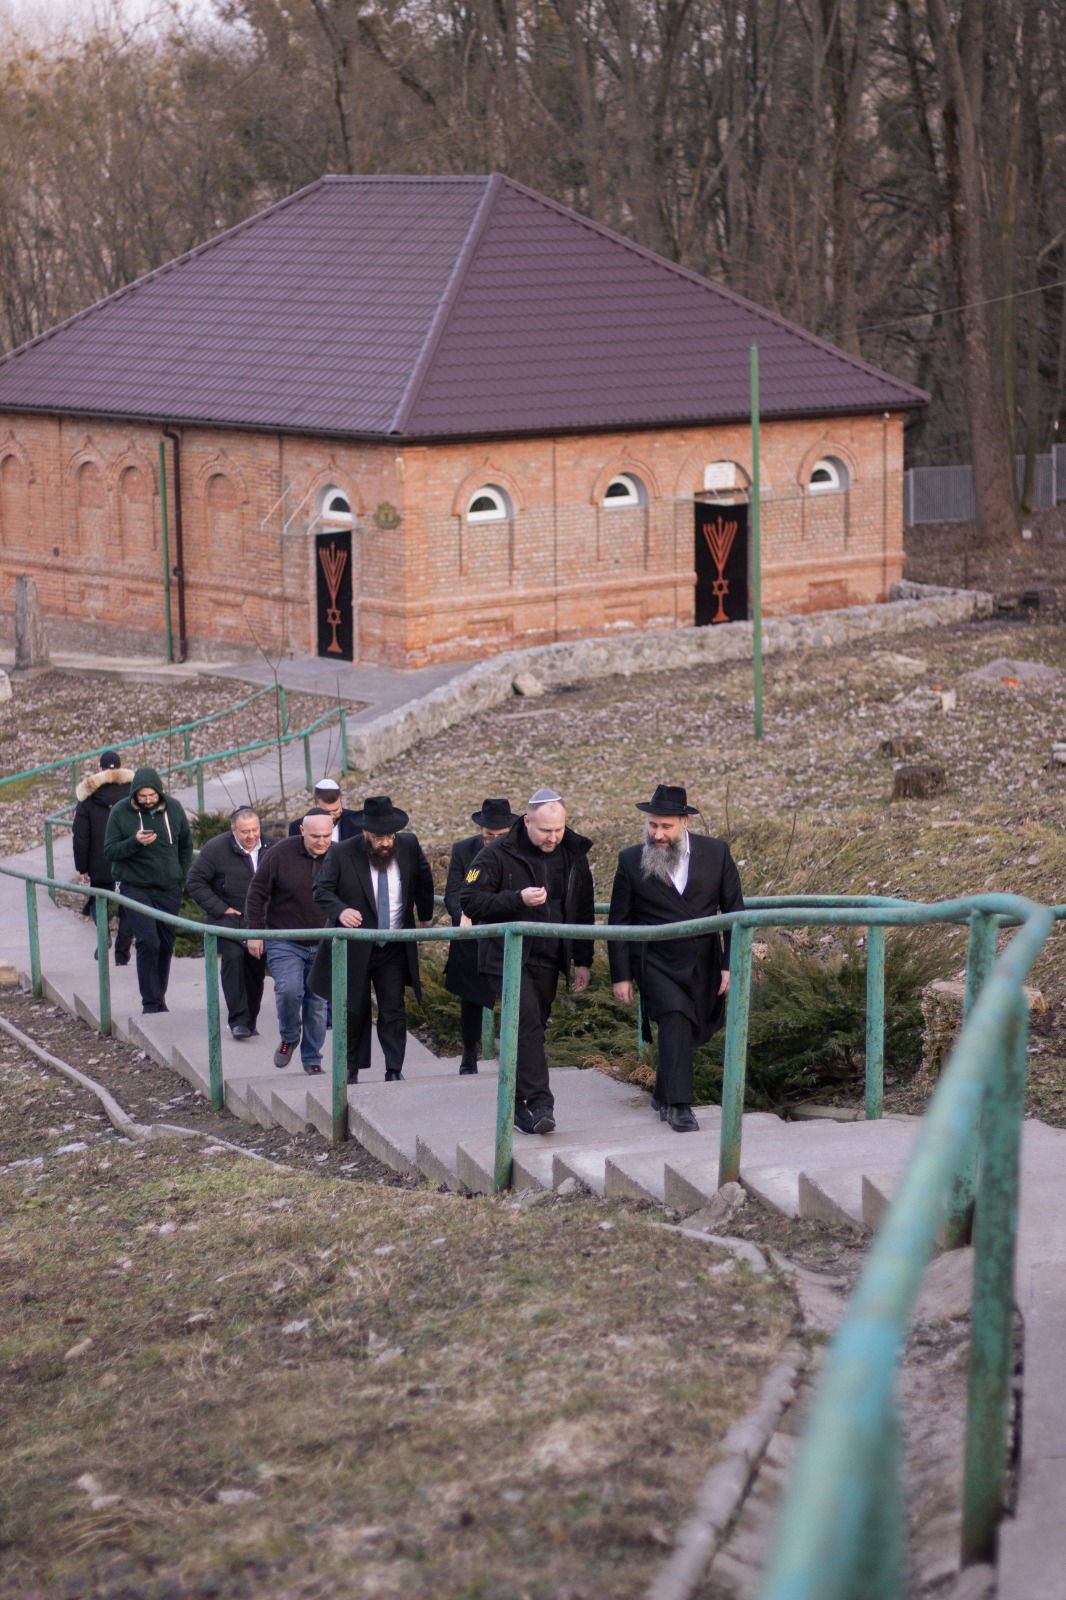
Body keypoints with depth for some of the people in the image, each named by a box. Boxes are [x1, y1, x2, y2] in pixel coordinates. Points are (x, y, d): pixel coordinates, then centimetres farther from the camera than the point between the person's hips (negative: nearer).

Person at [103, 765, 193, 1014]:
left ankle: (159, 996, 26)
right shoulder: (120, 812, -9)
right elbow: (110, 851, -9)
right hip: (135, 888, -3)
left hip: (169, 889, 4)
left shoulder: (173, 808, 0)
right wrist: (135, 842, -26)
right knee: (148, 943, -14)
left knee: (166, 943, 10)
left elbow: (186, 845, 13)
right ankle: (150, 1003, -8)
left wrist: (182, 877, 7)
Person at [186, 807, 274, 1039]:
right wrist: (219, 908, -13)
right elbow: (195, 881, -7)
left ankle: (250, 1022, 23)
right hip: (228, 917, -4)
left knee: (256, 966, 7)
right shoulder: (216, 848, -11)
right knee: (233, 957, -23)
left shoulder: (271, 848, -1)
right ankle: (238, 1021, -21)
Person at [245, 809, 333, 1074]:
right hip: (285, 942, -2)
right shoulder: (280, 854, -9)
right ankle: (289, 1038, 10)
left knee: (318, 1002, 5)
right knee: (288, 990, -19)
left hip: (323, 945, 2)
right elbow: (257, 893, -1)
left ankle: (312, 1060, 19)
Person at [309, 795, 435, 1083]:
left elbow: (423, 880, 16)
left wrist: (425, 915, 25)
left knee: (394, 1012, -2)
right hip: (354, 948, -2)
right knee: (355, 1013, 7)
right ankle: (351, 1071, 20)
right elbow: (321, 890, -11)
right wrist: (340, 911, -30)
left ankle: (394, 1072, 3)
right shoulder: (342, 854, -13)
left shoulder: (409, 846, -3)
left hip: (394, 949, 2)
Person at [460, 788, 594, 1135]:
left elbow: (584, 911, 15)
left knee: (531, 1029, 9)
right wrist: (518, 899, -23)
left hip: (547, 960, 5)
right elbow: (470, 900, -12)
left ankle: (517, 1104, 19)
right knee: (527, 1025, -18)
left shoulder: (573, 855, 7)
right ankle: (540, 1103, -22)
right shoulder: (497, 855, -8)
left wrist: (583, 961, 13)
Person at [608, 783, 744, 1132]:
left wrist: (731, 964, -2)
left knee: (693, 1030, 11)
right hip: (655, 962, -3)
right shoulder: (631, 860, -4)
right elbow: (619, 921, 2)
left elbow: (734, 911, 3)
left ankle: (663, 1096, 33)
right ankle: (679, 1105, -22)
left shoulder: (716, 853, -2)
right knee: (675, 1017, -22)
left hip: (703, 966, 3)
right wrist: (620, 975, -1)